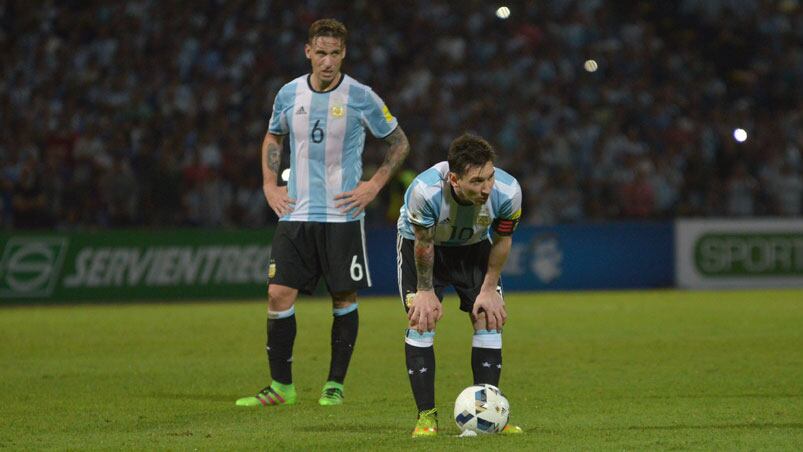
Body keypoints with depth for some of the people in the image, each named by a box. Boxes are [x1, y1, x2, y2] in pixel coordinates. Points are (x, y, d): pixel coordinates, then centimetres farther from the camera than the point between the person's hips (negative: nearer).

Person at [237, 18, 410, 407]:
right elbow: (273, 138, 23)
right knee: (279, 294, -5)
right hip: (295, 215, 2)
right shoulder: (289, 95, 4)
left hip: (342, 215, -2)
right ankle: (280, 386, 4)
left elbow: (399, 143, 6)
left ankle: (335, 385, 13)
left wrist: (374, 185, -3)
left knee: (344, 298, 1)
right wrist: (269, 184, 11)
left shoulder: (360, 97, -5)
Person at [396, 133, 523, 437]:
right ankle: (426, 416, -6)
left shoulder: (507, 192, -33)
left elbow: (501, 240, -12)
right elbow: (424, 243, -22)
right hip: (419, 242, -3)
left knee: (489, 318, -5)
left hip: (474, 245, 3)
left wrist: (489, 290, -6)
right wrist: (426, 291, -10)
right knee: (421, 319, -13)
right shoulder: (425, 191, -42)